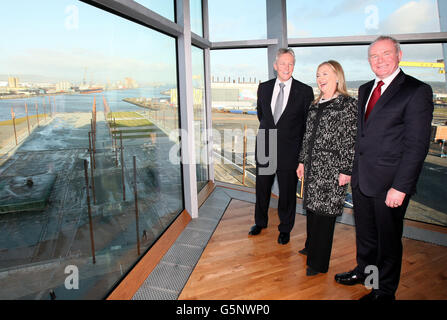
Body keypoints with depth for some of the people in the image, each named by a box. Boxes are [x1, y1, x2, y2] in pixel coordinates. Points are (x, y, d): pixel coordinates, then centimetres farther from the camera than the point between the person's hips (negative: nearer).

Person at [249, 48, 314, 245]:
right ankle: (260, 222, 38)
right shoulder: (264, 88, 5)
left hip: (289, 151, -3)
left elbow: (308, 123, 1)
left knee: (287, 192, 9)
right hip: (265, 148, 3)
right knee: (262, 188, 16)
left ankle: (285, 229, 30)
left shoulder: (305, 91, -6)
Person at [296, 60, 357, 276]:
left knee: (324, 212, -1)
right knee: (311, 206, 15)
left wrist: (347, 170, -13)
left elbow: (351, 140, -10)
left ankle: (319, 263, 12)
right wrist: (302, 161, 15)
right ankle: (311, 247, 35)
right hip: (313, 164, 7)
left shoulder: (348, 104, -6)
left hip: (332, 168, -7)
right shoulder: (316, 105, 14)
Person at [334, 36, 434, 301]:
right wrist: (353, 169, 11)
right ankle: (365, 271, 45)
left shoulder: (417, 91, -11)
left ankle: (385, 290, 32)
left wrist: (400, 187, -19)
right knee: (365, 232, 22)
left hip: (389, 183, -6)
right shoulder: (365, 90, 11)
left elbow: (417, 145, -16)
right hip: (361, 178, 6)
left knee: (388, 238, 12)